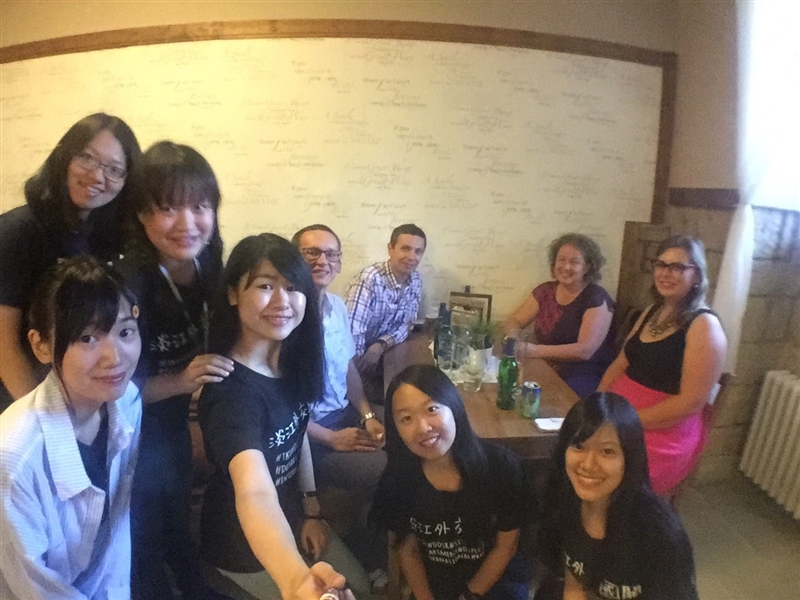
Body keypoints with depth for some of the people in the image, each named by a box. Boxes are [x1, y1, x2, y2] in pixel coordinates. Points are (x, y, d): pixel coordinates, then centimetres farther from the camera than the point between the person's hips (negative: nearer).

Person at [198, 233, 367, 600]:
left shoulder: (290, 359, -11)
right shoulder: (230, 391, -36)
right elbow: (255, 493, -51)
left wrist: (311, 510, 3)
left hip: (292, 514, 7)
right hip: (242, 541, -6)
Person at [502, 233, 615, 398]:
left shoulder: (596, 299, -11)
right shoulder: (545, 291, 6)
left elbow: (585, 350, -22)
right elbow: (513, 321, 8)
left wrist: (534, 350, -33)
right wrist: (513, 338, -18)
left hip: (585, 376, -6)